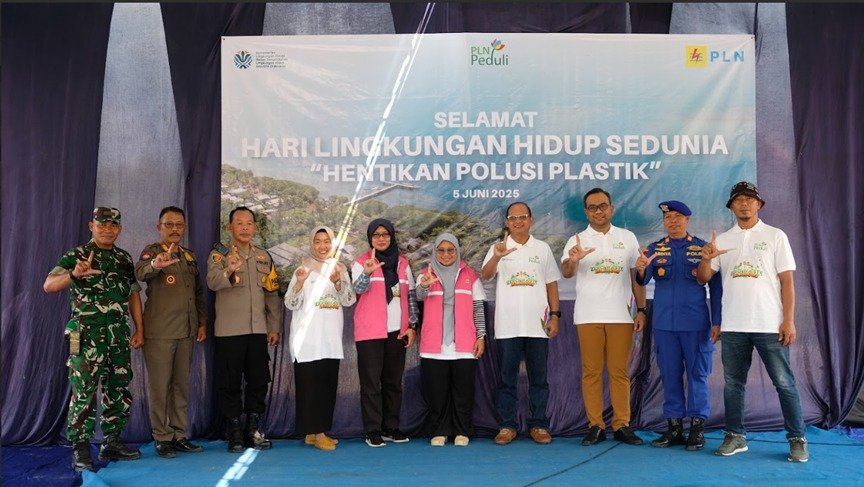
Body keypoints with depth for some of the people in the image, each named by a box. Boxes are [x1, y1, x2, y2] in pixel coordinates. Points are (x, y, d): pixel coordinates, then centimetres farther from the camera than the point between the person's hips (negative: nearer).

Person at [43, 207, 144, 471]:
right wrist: (73, 275, -33)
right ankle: (80, 450, 3)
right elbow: (48, 286, -13)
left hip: (119, 335, 6)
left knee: (119, 391, 9)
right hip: (87, 335, -5)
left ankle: (112, 442, 21)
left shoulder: (125, 258, 13)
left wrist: (139, 330, 10)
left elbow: (134, 295, 17)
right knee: (84, 393, -5)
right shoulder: (76, 255, -2)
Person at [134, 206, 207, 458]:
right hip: (159, 332, -6)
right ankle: (162, 438, 8)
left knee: (181, 385, 10)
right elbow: (140, 273, -27)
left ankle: (179, 435, 18)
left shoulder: (190, 256, 14)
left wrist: (202, 322, 12)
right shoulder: (152, 251, -4)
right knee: (159, 386, -1)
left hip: (186, 331, 6)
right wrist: (155, 264, -49)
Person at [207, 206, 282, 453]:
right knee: (230, 383, 2)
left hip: (258, 330, 4)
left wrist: (274, 327, 10)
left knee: (259, 381, 6)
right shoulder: (219, 254, -1)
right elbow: (212, 282, -21)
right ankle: (234, 432, 13)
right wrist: (229, 272, -42)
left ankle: (253, 429, 18)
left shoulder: (264, 257, 12)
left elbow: (272, 294, 15)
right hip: (229, 330, -4)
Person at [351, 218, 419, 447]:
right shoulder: (361, 262, 0)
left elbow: (411, 296, 11)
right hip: (370, 332, -4)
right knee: (371, 382, -2)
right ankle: (373, 431, 3)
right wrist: (367, 272, -38)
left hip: (397, 331, 4)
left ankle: (391, 428, 17)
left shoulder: (402, 263, 11)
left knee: (393, 381, 9)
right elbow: (357, 288, -18)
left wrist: (412, 326, 4)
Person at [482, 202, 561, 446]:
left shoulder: (543, 248, 9)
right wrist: (497, 257, -34)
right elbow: (486, 275, -14)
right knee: (506, 378, 5)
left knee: (538, 378, 6)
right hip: (507, 325, -1)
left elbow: (551, 284, 11)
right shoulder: (498, 248, 3)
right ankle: (507, 426, 13)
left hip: (537, 324, 1)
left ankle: (539, 425, 15)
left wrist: (555, 315, 2)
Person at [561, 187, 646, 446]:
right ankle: (595, 426, 9)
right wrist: (572, 260, -33)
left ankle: (622, 425, 10)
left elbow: (637, 276, 12)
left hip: (621, 315, 1)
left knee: (619, 371, 3)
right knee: (591, 372, 2)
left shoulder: (627, 238, 11)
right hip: (588, 316, 0)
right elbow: (565, 272, -10)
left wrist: (641, 310, 5)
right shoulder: (577, 240, 6)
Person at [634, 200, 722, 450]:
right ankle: (674, 426, 17)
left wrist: (717, 322, -3)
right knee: (670, 376, 8)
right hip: (664, 324, 2)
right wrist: (641, 269, -32)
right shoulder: (654, 249, 6)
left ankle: (697, 427, 13)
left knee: (697, 374, 4)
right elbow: (644, 280, -8)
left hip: (695, 323, -2)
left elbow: (715, 287, 3)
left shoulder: (703, 248, 1)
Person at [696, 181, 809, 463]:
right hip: (733, 326, 3)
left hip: (769, 325, -3)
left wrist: (789, 320, -7)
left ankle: (797, 439, 12)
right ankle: (735, 436, 19)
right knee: (733, 383, 9)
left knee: (784, 383, 1)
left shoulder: (775, 236, 3)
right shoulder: (721, 240, 10)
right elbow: (702, 279, 8)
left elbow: (787, 281, 0)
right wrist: (705, 259, -13)